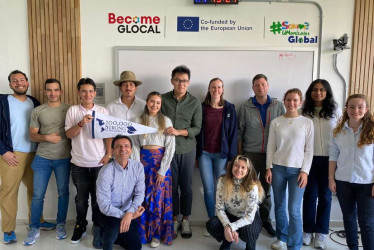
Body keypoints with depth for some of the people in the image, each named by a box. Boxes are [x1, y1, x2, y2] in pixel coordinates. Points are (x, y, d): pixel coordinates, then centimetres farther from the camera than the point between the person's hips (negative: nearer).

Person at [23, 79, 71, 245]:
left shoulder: (69, 110, -1)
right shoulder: (37, 111, 2)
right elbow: (32, 135, 3)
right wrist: (46, 137, -17)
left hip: (64, 158, 0)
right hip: (42, 158, 1)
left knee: (63, 192, 9)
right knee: (38, 194, 4)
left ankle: (61, 224, 27)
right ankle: (34, 228, 21)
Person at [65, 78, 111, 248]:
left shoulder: (103, 111, 3)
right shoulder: (72, 111, 3)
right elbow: (69, 134, -1)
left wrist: (108, 154, -5)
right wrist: (81, 123, -18)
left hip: (99, 163, 0)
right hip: (79, 164, 1)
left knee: (98, 198, 6)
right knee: (81, 198, 13)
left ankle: (98, 230, 18)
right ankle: (80, 226, 30)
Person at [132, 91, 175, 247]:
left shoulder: (166, 121, 0)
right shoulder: (139, 121, 6)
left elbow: (170, 147, -4)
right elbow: (135, 145, 4)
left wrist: (162, 170, -9)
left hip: (161, 161, -1)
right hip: (144, 160, 2)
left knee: (159, 198, 2)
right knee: (143, 198, 3)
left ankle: (157, 234, 17)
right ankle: (143, 233, 19)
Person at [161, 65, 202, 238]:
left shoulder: (195, 102, -1)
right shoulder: (163, 99, -1)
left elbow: (197, 128, -3)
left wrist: (178, 132, -17)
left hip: (188, 149, 0)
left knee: (186, 186, 9)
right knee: (171, 186, 8)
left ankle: (185, 220, 25)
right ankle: (174, 220, 24)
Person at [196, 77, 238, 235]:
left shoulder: (229, 108, 2)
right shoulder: (202, 107, 5)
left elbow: (233, 133, 1)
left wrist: (232, 156, -4)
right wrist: (197, 153, 1)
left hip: (221, 154, -1)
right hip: (204, 153, 1)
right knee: (208, 189, 4)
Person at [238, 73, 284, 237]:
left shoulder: (278, 106, 4)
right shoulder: (245, 107, 2)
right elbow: (239, 132, 4)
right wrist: (239, 154, 1)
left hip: (271, 154, 1)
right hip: (251, 154, -1)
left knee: (266, 189, 11)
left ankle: (265, 221, 27)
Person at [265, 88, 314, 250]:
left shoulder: (307, 123, 0)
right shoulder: (276, 122, 3)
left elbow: (309, 150, 0)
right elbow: (271, 147, 5)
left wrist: (305, 171, -6)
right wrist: (269, 168, 0)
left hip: (297, 170, -2)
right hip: (278, 168, 2)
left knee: (294, 210, -6)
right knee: (279, 206, 12)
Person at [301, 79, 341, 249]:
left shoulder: (335, 111, 3)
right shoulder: (304, 111, 2)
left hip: (328, 159, 1)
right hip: (309, 158, 0)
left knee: (325, 196, 8)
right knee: (309, 195, 6)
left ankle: (321, 233, 22)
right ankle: (307, 231, 21)